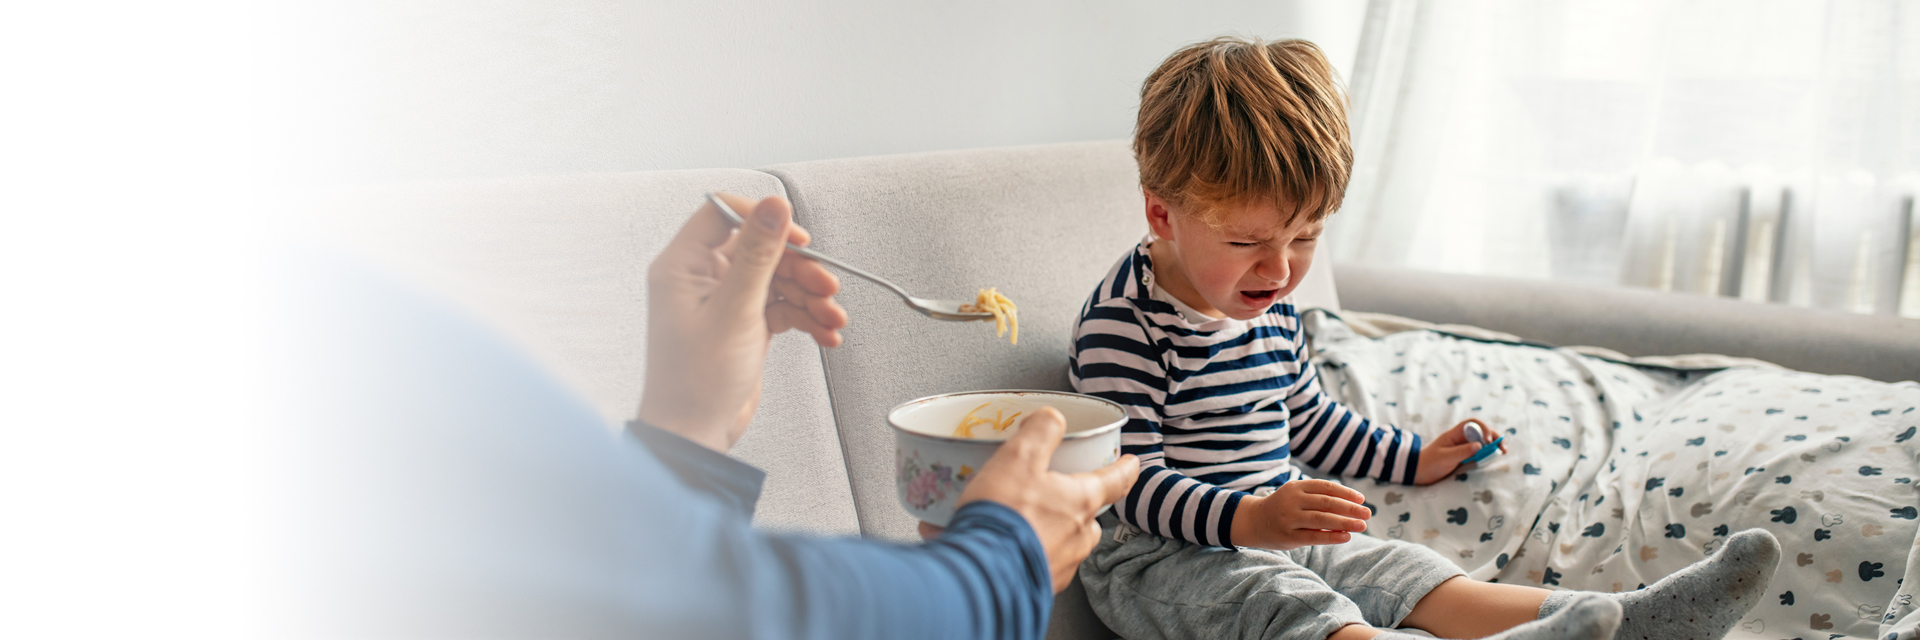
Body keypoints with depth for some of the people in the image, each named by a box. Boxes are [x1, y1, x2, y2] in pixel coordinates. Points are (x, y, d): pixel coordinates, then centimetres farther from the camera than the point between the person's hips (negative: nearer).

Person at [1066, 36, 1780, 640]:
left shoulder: (1271, 309, 10)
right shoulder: (1123, 321, -18)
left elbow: (1306, 418, 28)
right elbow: (1130, 480, -24)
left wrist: (1413, 459, 34)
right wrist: (1248, 517, -37)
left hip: (1274, 533, 9)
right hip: (1153, 553, -9)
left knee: (1401, 572, -9)